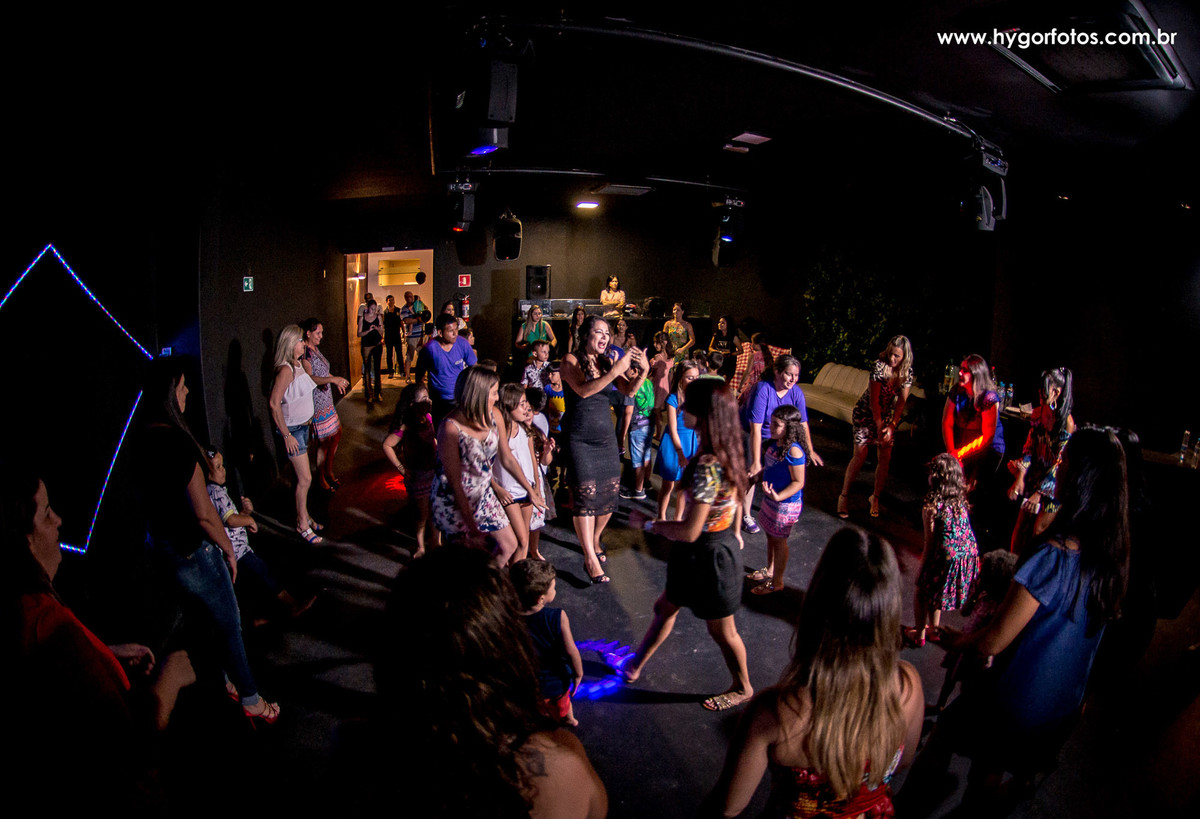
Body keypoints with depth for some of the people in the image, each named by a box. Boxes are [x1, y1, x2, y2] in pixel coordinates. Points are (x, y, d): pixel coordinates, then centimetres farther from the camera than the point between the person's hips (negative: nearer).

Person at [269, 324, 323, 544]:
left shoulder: (298, 365, 6)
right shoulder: (285, 370, -22)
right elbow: (274, 404, -25)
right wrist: (286, 435, -22)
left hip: (303, 425, 9)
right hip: (292, 429, -9)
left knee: (302, 477, 17)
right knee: (305, 478, -4)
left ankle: (304, 516, 29)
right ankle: (302, 524, 10)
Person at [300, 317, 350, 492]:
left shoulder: (315, 349, 12)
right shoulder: (304, 351, -18)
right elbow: (309, 378, -29)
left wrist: (338, 382, 11)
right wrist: (332, 379, -35)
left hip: (326, 399, 10)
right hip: (315, 403, -10)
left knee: (337, 434, 15)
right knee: (323, 441, -1)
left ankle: (329, 471, 30)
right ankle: (321, 479, 14)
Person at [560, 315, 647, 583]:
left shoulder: (607, 362, 10)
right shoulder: (571, 360, -5)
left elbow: (629, 390, 0)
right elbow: (584, 390, -22)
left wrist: (642, 371, -19)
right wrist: (615, 370, -29)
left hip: (605, 436, 6)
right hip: (579, 438, -5)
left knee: (609, 493, 7)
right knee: (586, 494, -12)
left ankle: (594, 540, 31)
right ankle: (590, 559, -9)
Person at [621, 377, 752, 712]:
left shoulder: (707, 466, -33)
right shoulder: (727, 453, -4)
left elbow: (690, 531, -31)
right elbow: (736, 496, 11)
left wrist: (651, 524, -14)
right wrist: (733, 533, 25)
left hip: (709, 554, -9)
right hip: (722, 544, 9)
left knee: (722, 631, 16)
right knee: (665, 607, 25)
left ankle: (742, 688, 40)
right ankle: (635, 666, 44)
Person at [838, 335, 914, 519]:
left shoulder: (907, 372, -8)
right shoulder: (880, 366, -22)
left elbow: (901, 401, -7)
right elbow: (874, 400, -20)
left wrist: (892, 426, -16)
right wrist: (879, 428, -19)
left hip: (887, 416, 4)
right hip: (866, 414, -4)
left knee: (885, 458, 0)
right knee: (860, 456, -9)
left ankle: (876, 497, 17)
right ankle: (844, 496, 5)